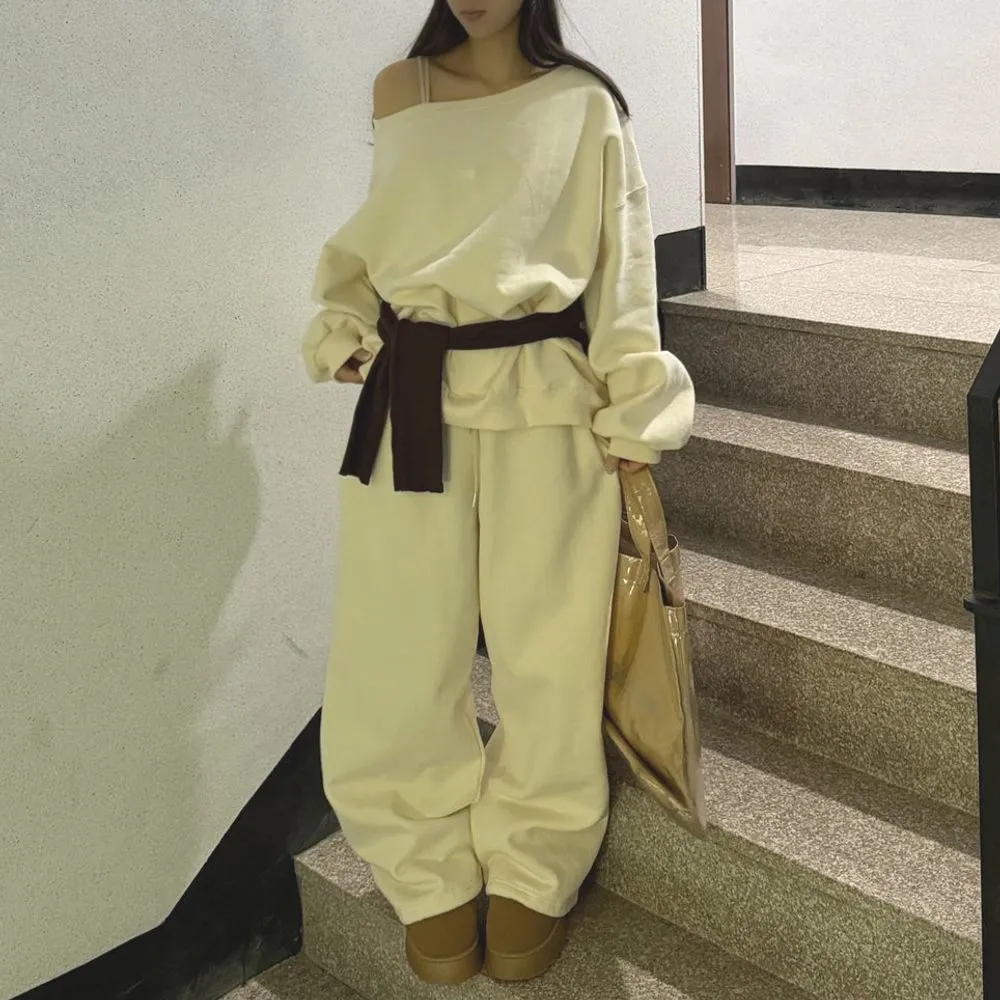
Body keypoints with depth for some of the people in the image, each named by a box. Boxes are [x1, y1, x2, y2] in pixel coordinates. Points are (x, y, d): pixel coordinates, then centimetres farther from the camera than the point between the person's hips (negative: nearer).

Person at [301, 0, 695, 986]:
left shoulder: (583, 102, 6)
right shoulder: (396, 90, 13)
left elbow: (620, 259, 4)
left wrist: (628, 418, -1)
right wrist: (345, 324, 7)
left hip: (546, 400, -2)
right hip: (411, 396, 2)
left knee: (545, 649, 2)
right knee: (396, 653, 1)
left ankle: (530, 873, 24)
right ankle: (434, 875, 22)